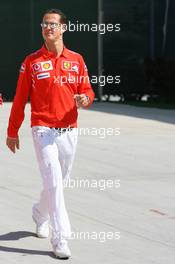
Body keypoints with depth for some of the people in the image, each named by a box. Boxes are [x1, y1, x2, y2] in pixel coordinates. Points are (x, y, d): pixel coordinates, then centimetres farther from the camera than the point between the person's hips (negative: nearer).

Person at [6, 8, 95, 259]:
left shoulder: (77, 60, 7)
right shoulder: (31, 61, 1)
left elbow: (87, 91, 9)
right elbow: (20, 98, 4)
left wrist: (85, 99, -16)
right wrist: (12, 132, 6)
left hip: (69, 130, 3)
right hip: (43, 129, -3)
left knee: (59, 182, 14)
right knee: (53, 181, -14)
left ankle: (40, 214, 43)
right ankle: (60, 238, -13)